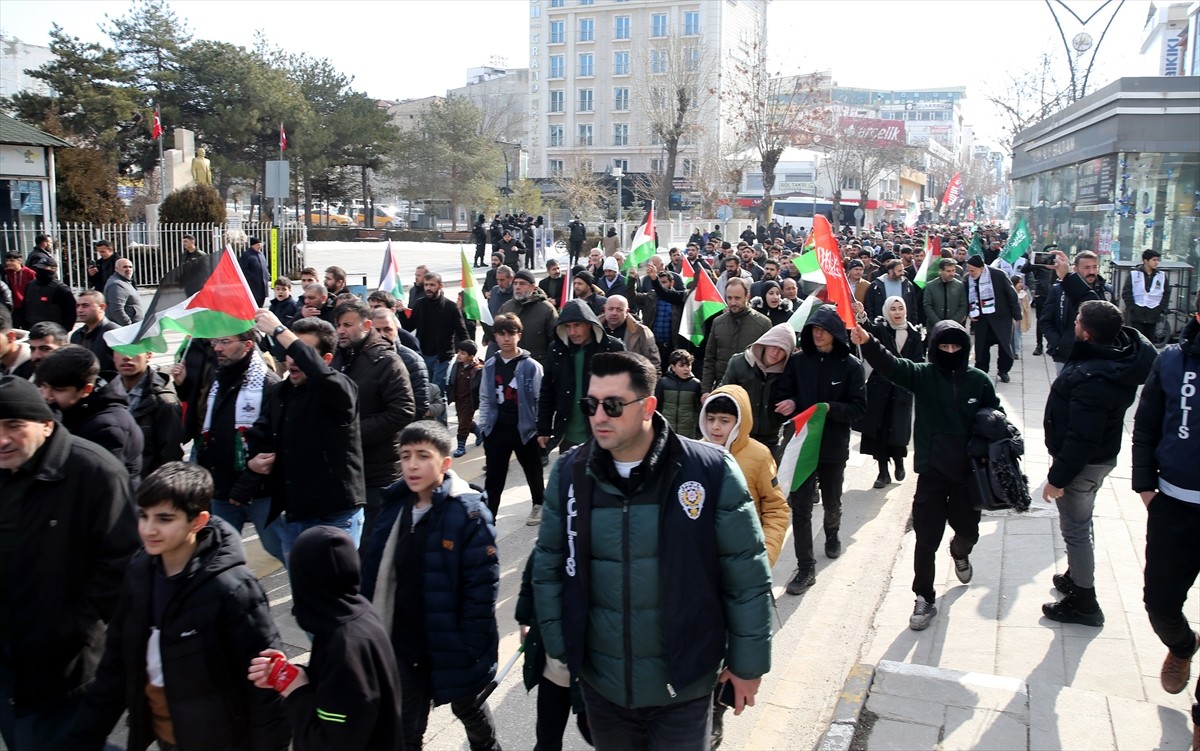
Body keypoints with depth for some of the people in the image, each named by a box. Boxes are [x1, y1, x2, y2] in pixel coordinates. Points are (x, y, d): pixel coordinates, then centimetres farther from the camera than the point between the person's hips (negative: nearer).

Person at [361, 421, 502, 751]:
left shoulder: (468, 513, -19)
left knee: (466, 708, 22)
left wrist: (470, 646, -19)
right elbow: (375, 574, 5)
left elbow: (482, 585, -19)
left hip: (451, 646, -4)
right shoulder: (395, 507, -2)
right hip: (404, 646, 4)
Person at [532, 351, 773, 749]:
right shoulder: (569, 473, -6)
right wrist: (557, 648, 6)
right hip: (600, 681, 3)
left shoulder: (711, 471, -15)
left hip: (683, 683, -3)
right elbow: (548, 568, 5)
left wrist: (747, 661, -3)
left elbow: (747, 577, -8)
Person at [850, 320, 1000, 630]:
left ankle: (960, 552, 57)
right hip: (931, 472, -2)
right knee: (926, 540, 2)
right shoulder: (923, 375, -8)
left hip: (968, 472, 2)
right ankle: (924, 599, 18)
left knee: (968, 530, 20)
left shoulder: (979, 381, -3)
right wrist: (867, 342, -45)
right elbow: (890, 365, -26)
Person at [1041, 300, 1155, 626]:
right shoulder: (1122, 348, -9)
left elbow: (1081, 438, -31)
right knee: (1080, 524, 27)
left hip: (1083, 464, -10)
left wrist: (1058, 477, -22)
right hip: (1099, 455, 10)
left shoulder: (1092, 379, -36)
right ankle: (1077, 577, 47)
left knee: (1075, 530, 7)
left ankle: (1083, 602, 22)